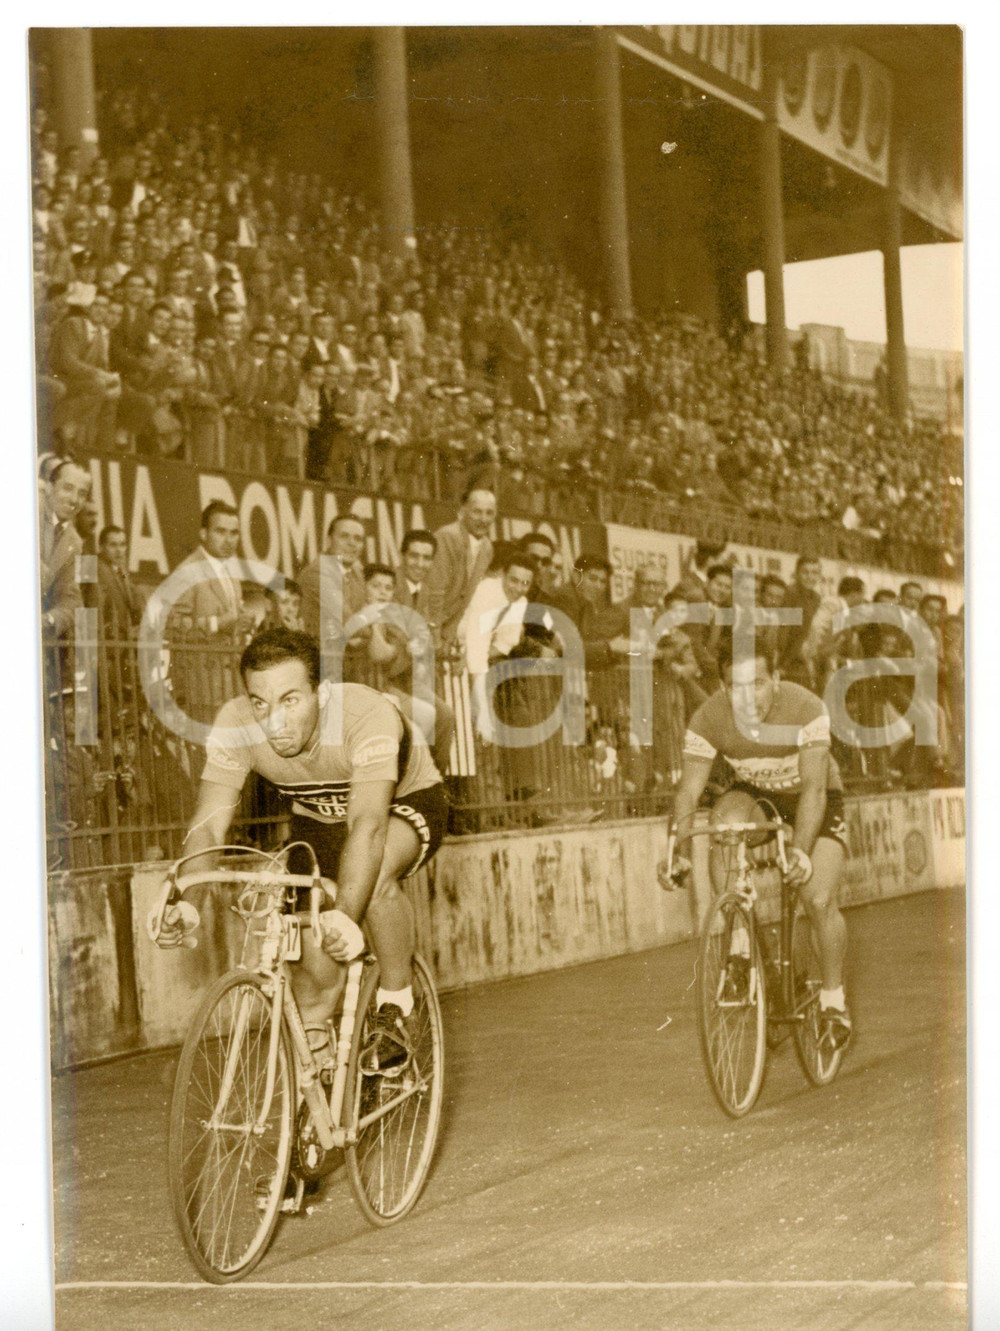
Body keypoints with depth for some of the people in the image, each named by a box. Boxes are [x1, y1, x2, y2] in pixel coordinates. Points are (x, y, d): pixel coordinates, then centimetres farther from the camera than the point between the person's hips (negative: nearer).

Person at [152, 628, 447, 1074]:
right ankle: (316, 1051, 13)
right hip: (319, 818, 4)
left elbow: (369, 824, -50)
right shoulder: (236, 726, -28)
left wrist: (346, 918, -64)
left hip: (406, 802, -4)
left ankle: (395, 1012, -13)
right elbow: (207, 824, -30)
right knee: (311, 941, -14)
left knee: (375, 873, -35)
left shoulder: (368, 716, -40)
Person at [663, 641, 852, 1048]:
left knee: (819, 901, -18)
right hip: (754, 793, 2)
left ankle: (833, 1000, 5)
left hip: (812, 798, -2)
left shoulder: (807, 710, -32)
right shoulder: (708, 719, -24)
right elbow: (688, 791, -25)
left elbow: (813, 787, -37)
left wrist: (800, 850, -51)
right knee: (725, 822, -33)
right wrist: (679, 854, -40)